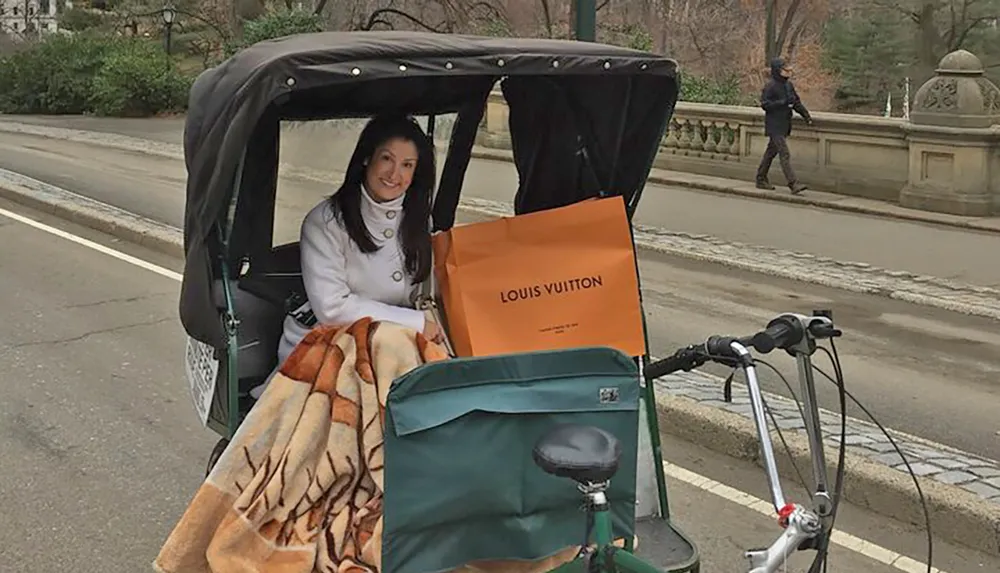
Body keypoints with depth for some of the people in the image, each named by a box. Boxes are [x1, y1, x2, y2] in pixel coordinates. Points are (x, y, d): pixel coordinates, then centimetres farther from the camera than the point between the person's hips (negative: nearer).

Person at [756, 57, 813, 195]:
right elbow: (764, 104, -18)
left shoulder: (788, 84, 11)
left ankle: (761, 179, 26)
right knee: (784, 154, -12)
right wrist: (783, 102, -24)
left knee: (771, 152, 16)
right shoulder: (770, 86, -14)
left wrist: (806, 115, 8)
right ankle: (793, 184, -16)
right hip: (774, 126, -9)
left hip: (784, 125, 9)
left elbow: (796, 102, 18)